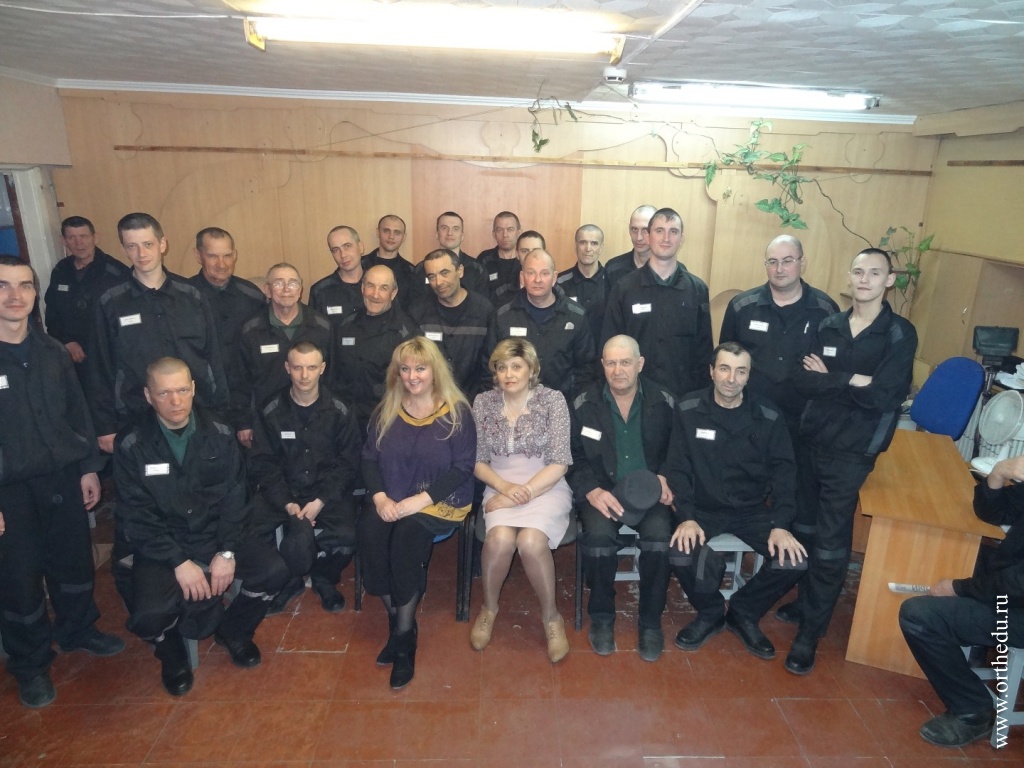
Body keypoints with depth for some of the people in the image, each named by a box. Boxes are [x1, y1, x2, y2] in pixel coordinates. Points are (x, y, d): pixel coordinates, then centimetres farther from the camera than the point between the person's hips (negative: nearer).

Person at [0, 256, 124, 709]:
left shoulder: (52, 352, 5)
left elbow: (78, 413, 11)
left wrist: (89, 467, 8)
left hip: (62, 479, 4)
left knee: (74, 563, 16)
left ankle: (77, 631, 40)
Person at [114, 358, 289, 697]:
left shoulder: (219, 434, -3)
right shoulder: (131, 446, -8)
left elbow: (234, 498, -2)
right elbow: (137, 517, -9)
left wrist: (227, 552, -13)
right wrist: (179, 562, -19)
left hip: (217, 535, 2)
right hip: (161, 545, -2)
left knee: (274, 571, -19)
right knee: (150, 615, -27)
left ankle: (233, 630, 14)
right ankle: (171, 650, 13)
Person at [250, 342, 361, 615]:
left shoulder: (340, 412, -1)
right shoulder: (270, 412, 0)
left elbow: (348, 462, -2)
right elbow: (264, 464, 0)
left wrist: (320, 501, -14)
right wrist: (287, 503, -14)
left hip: (328, 492, -1)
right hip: (283, 492, 1)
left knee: (348, 537, -26)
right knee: (245, 532, -27)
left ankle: (324, 578, 10)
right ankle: (289, 580, 5)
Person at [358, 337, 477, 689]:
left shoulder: (456, 412, -4)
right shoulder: (386, 410, 9)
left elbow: (462, 467, -10)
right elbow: (369, 456, 7)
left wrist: (418, 501, -19)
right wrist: (380, 497, -12)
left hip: (440, 502, -4)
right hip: (391, 502, 4)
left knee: (407, 535, -32)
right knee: (368, 529, -28)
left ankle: (405, 634, -12)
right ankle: (396, 619, -9)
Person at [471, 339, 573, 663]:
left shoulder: (552, 400, -6)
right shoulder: (483, 402, 2)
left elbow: (559, 463, -9)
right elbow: (478, 460, 5)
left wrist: (522, 493, -16)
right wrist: (504, 487, -13)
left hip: (545, 487, -2)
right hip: (500, 486, 2)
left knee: (531, 541, -30)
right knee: (499, 539, -29)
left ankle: (550, 614, -2)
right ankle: (489, 607, 1)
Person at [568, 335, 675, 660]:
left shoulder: (664, 402, 1)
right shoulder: (584, 404, -1)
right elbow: (574, 458, 2)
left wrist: (665, 478, -8)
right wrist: (591, 490, -14)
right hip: (601, 491, 0)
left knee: (659, 537, -28)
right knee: (599, 535, -29)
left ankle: (651, 620, -1)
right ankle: (602, 616, -2)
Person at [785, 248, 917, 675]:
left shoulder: (900, 334, -5)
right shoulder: (828, 326, 6)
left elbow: (882, 397, -17)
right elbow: (801, 380, -5)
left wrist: (830, 377, -9)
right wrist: (852, 381, -16)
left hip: (852, 452, -4)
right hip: (811, 441, 4)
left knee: (830, 546, -1)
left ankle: (809, 633, 12)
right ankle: (803, 602, 38)